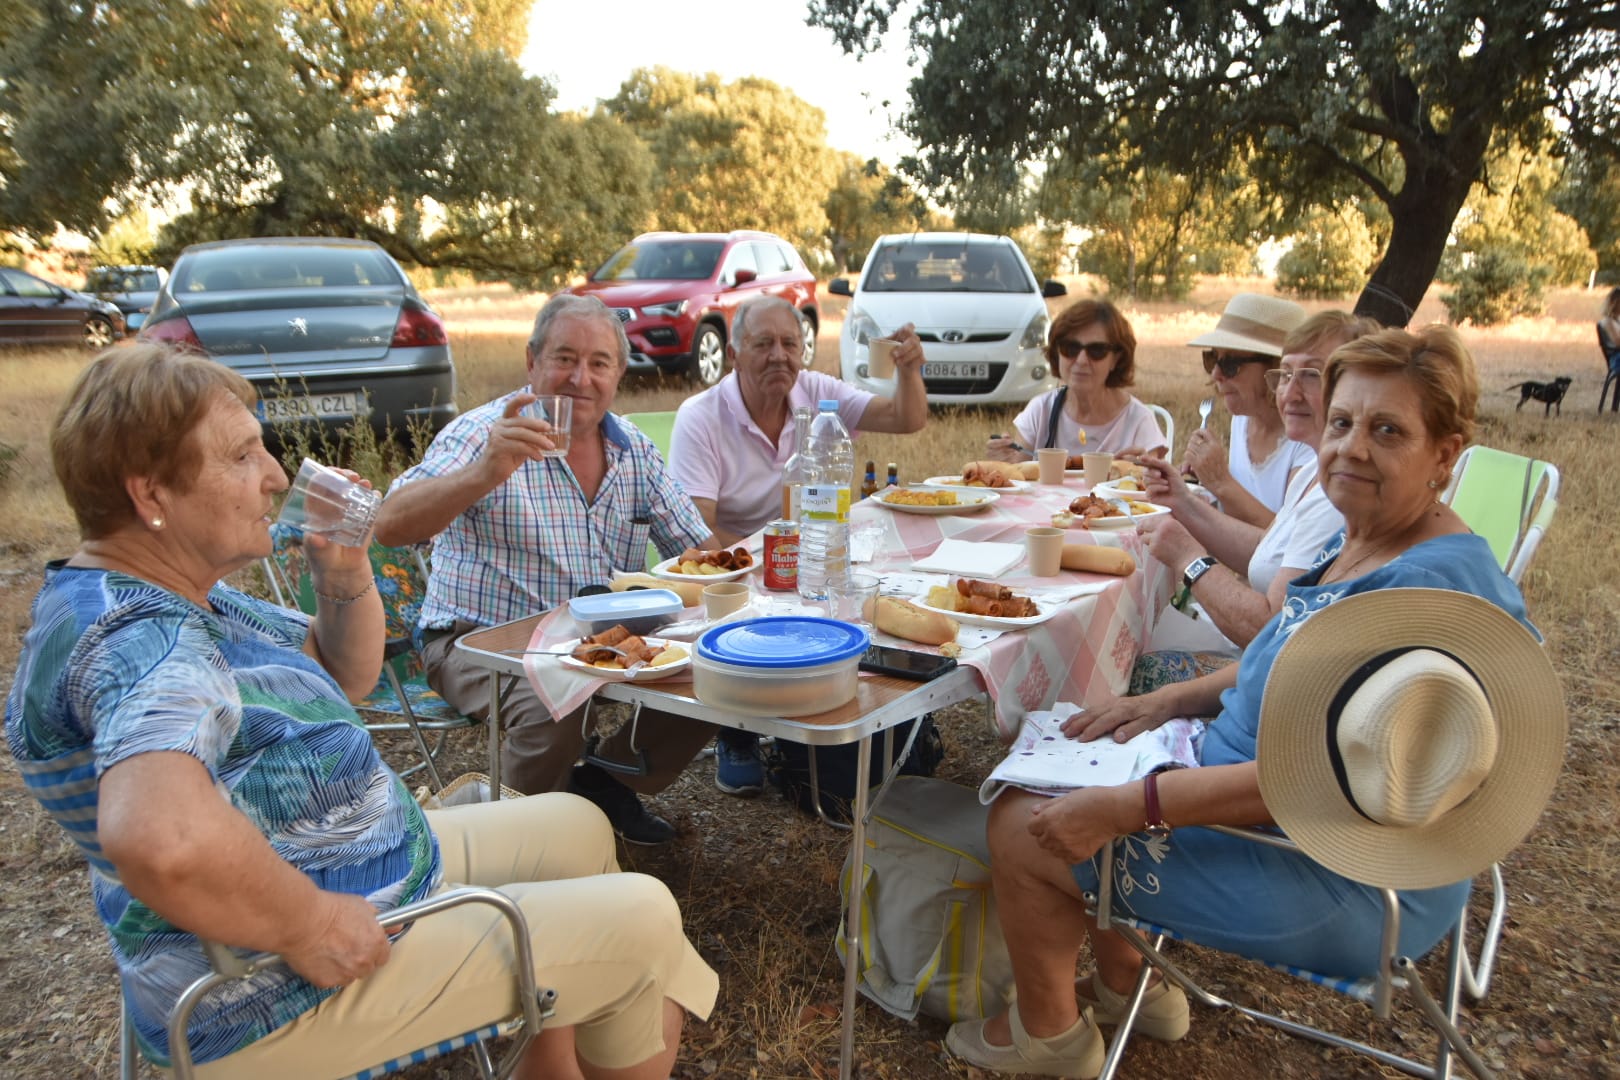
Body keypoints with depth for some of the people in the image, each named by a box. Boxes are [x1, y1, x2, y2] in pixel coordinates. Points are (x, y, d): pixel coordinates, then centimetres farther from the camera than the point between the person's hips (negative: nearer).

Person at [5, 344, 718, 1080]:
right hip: (284, 997, -10)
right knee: (640, 918, -6)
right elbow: (159, 838, -48)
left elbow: (347, 674, 15)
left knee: (578, 828, 19)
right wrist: (305, 925, -31)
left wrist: (345, 572, -3)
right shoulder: (137, 638, -28)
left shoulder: (173, 600, 6)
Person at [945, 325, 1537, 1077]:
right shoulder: (1356, 543, 3)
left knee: (1023, 830, -9)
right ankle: (1127, 983, 29)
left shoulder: (1434, 587, -28)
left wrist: (1126, 806, -31)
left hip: (1337, 888, -10)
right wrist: (1171, 699, 4)